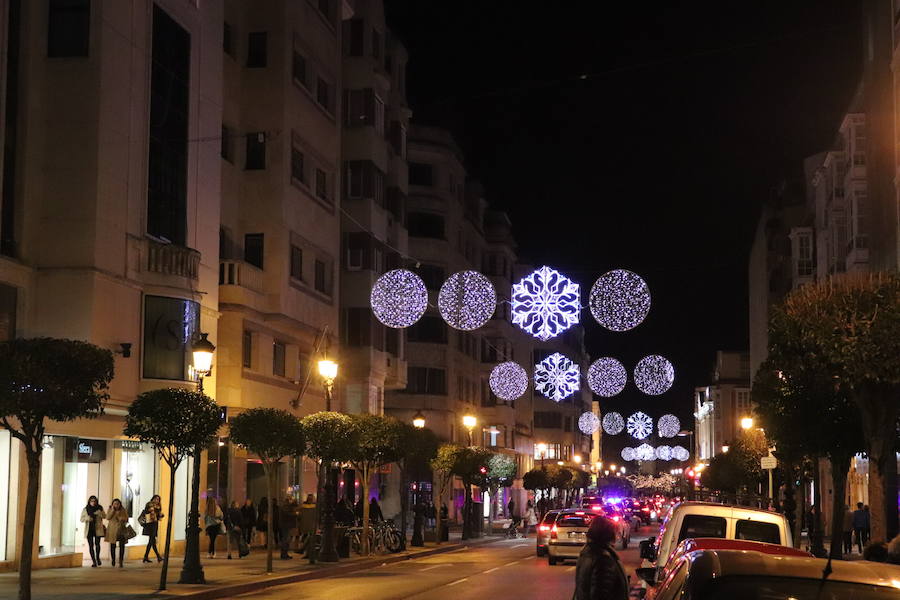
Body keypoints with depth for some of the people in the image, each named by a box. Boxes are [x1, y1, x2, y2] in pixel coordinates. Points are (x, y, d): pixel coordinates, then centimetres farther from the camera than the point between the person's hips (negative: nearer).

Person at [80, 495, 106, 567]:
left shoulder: (99, 508, 5)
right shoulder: (85, 509, 6)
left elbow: (104, 516, -3)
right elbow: (81, 519, 5)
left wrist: (99, 513, -22)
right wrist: (87, 518, -15)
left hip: (97, 529, -1)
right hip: (89, 529, 1)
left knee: (97, 543, -14)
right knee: (91, 545, -3)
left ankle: (97, 558, 11)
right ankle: (94, 561, 2)